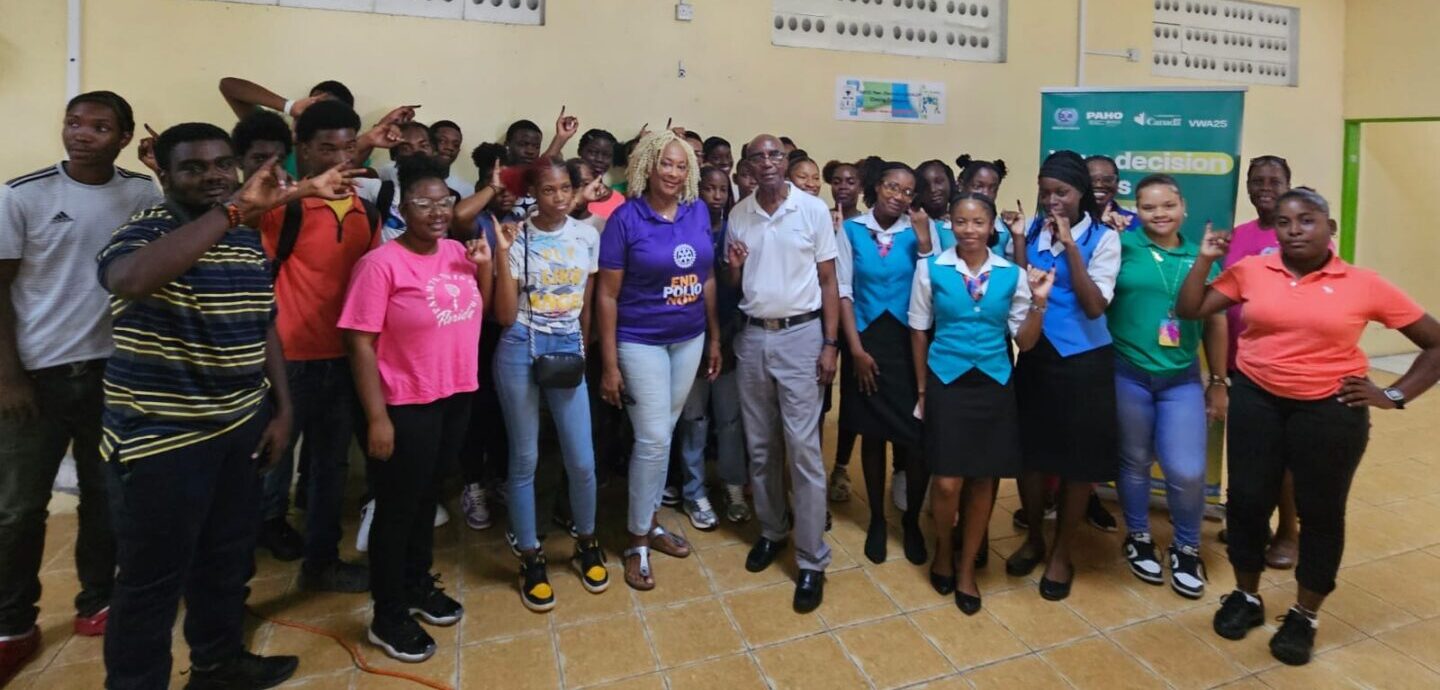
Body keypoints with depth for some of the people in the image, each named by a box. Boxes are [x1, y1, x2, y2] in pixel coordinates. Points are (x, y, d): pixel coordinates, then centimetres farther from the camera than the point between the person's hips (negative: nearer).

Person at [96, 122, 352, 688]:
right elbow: (128, 280, -39)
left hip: (239, 427, 7)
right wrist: (233, 210, -40)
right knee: (152, 578, 7)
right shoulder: (144, 231, -14)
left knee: (228, 557, 21)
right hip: (161, 435, -6)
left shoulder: (249, 240, 5)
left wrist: (281, 409, 8)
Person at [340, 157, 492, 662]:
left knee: (427, 496, 21)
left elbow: (481, 313, 12)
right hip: (406, 406, -6)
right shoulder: (381, 263, -15)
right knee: (398, 506, 8)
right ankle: (388, 618, 26)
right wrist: (377, 416, -18)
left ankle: (418, 585, 41)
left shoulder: (460, 254, 4)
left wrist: (485, 264, -2)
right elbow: (361, 344, -15)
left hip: (456, 397, 6)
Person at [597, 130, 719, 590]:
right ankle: (637, 541, 14)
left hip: (689, 339, 5)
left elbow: (707, 280, 9)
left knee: (663, 433, 14)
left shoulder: (699, 212, 2)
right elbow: (607, 295, -10)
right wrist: (610, 364, -13)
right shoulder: (626, 219, -12)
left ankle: (650, 522, 31)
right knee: (653, 439, -4)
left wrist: (714, 337, 8)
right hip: (640, 342, -4)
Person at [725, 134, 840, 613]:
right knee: (760, 444, 12)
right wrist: (734, 268, -10)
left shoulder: (813, 209, -3)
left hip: (801, 335, -4)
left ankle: (812, 559, 7)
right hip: (752, 337, 4)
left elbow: (828, 281, -1)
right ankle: (772, 530, 30)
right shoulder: (738, 215, 7)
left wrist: (830, 345, -8)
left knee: (803, 448, -4)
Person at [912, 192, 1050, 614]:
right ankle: (943, 552, 26)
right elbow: (919, 330, 4)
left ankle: (967, 568, 28)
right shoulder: (931, 269, -3)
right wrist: (922, 389, 4)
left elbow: (1025, 341, 3)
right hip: (947, 382, -2)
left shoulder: (1012, 274, 0)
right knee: (947, 482, -5)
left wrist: (1039, 302, -12)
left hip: (994, 386, 2)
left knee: (983, 481, 8)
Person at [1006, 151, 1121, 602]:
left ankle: (1061, 553, 26)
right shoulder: (1033, 233, 4)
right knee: (1030, 453, 12)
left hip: (1084, 361, -3)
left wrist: (1069, 245, -19)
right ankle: (1033, 538, 33)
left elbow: (1094, 306, -15)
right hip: (1035, 356, 3)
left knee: (1078, 461, 8)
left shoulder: (1103, 238, -6)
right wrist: (1018, 243, -12)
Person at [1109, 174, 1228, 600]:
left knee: (1187, 471, -2)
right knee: (1134, 462, 11)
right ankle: (1138, 539, 33)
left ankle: (1186, 548, 24)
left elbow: (1215, 324, 11)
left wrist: (1218, 382, 11)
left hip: (1182, 379, 2)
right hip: (1127, 374, -2)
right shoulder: (1122, 247, -3)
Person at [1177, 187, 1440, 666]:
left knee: (1320, 511, 10)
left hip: (1330, 410, -1)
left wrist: (1394, 395, -2)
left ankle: (1305, 616, 30)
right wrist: (1206, 258, -7)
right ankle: (1246, 596, 30)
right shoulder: (1250, 272, 0)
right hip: (1256, 401, 1)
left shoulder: (1364, 285, -3)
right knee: (1247, 500, 7)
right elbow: (1189, 311, -1)